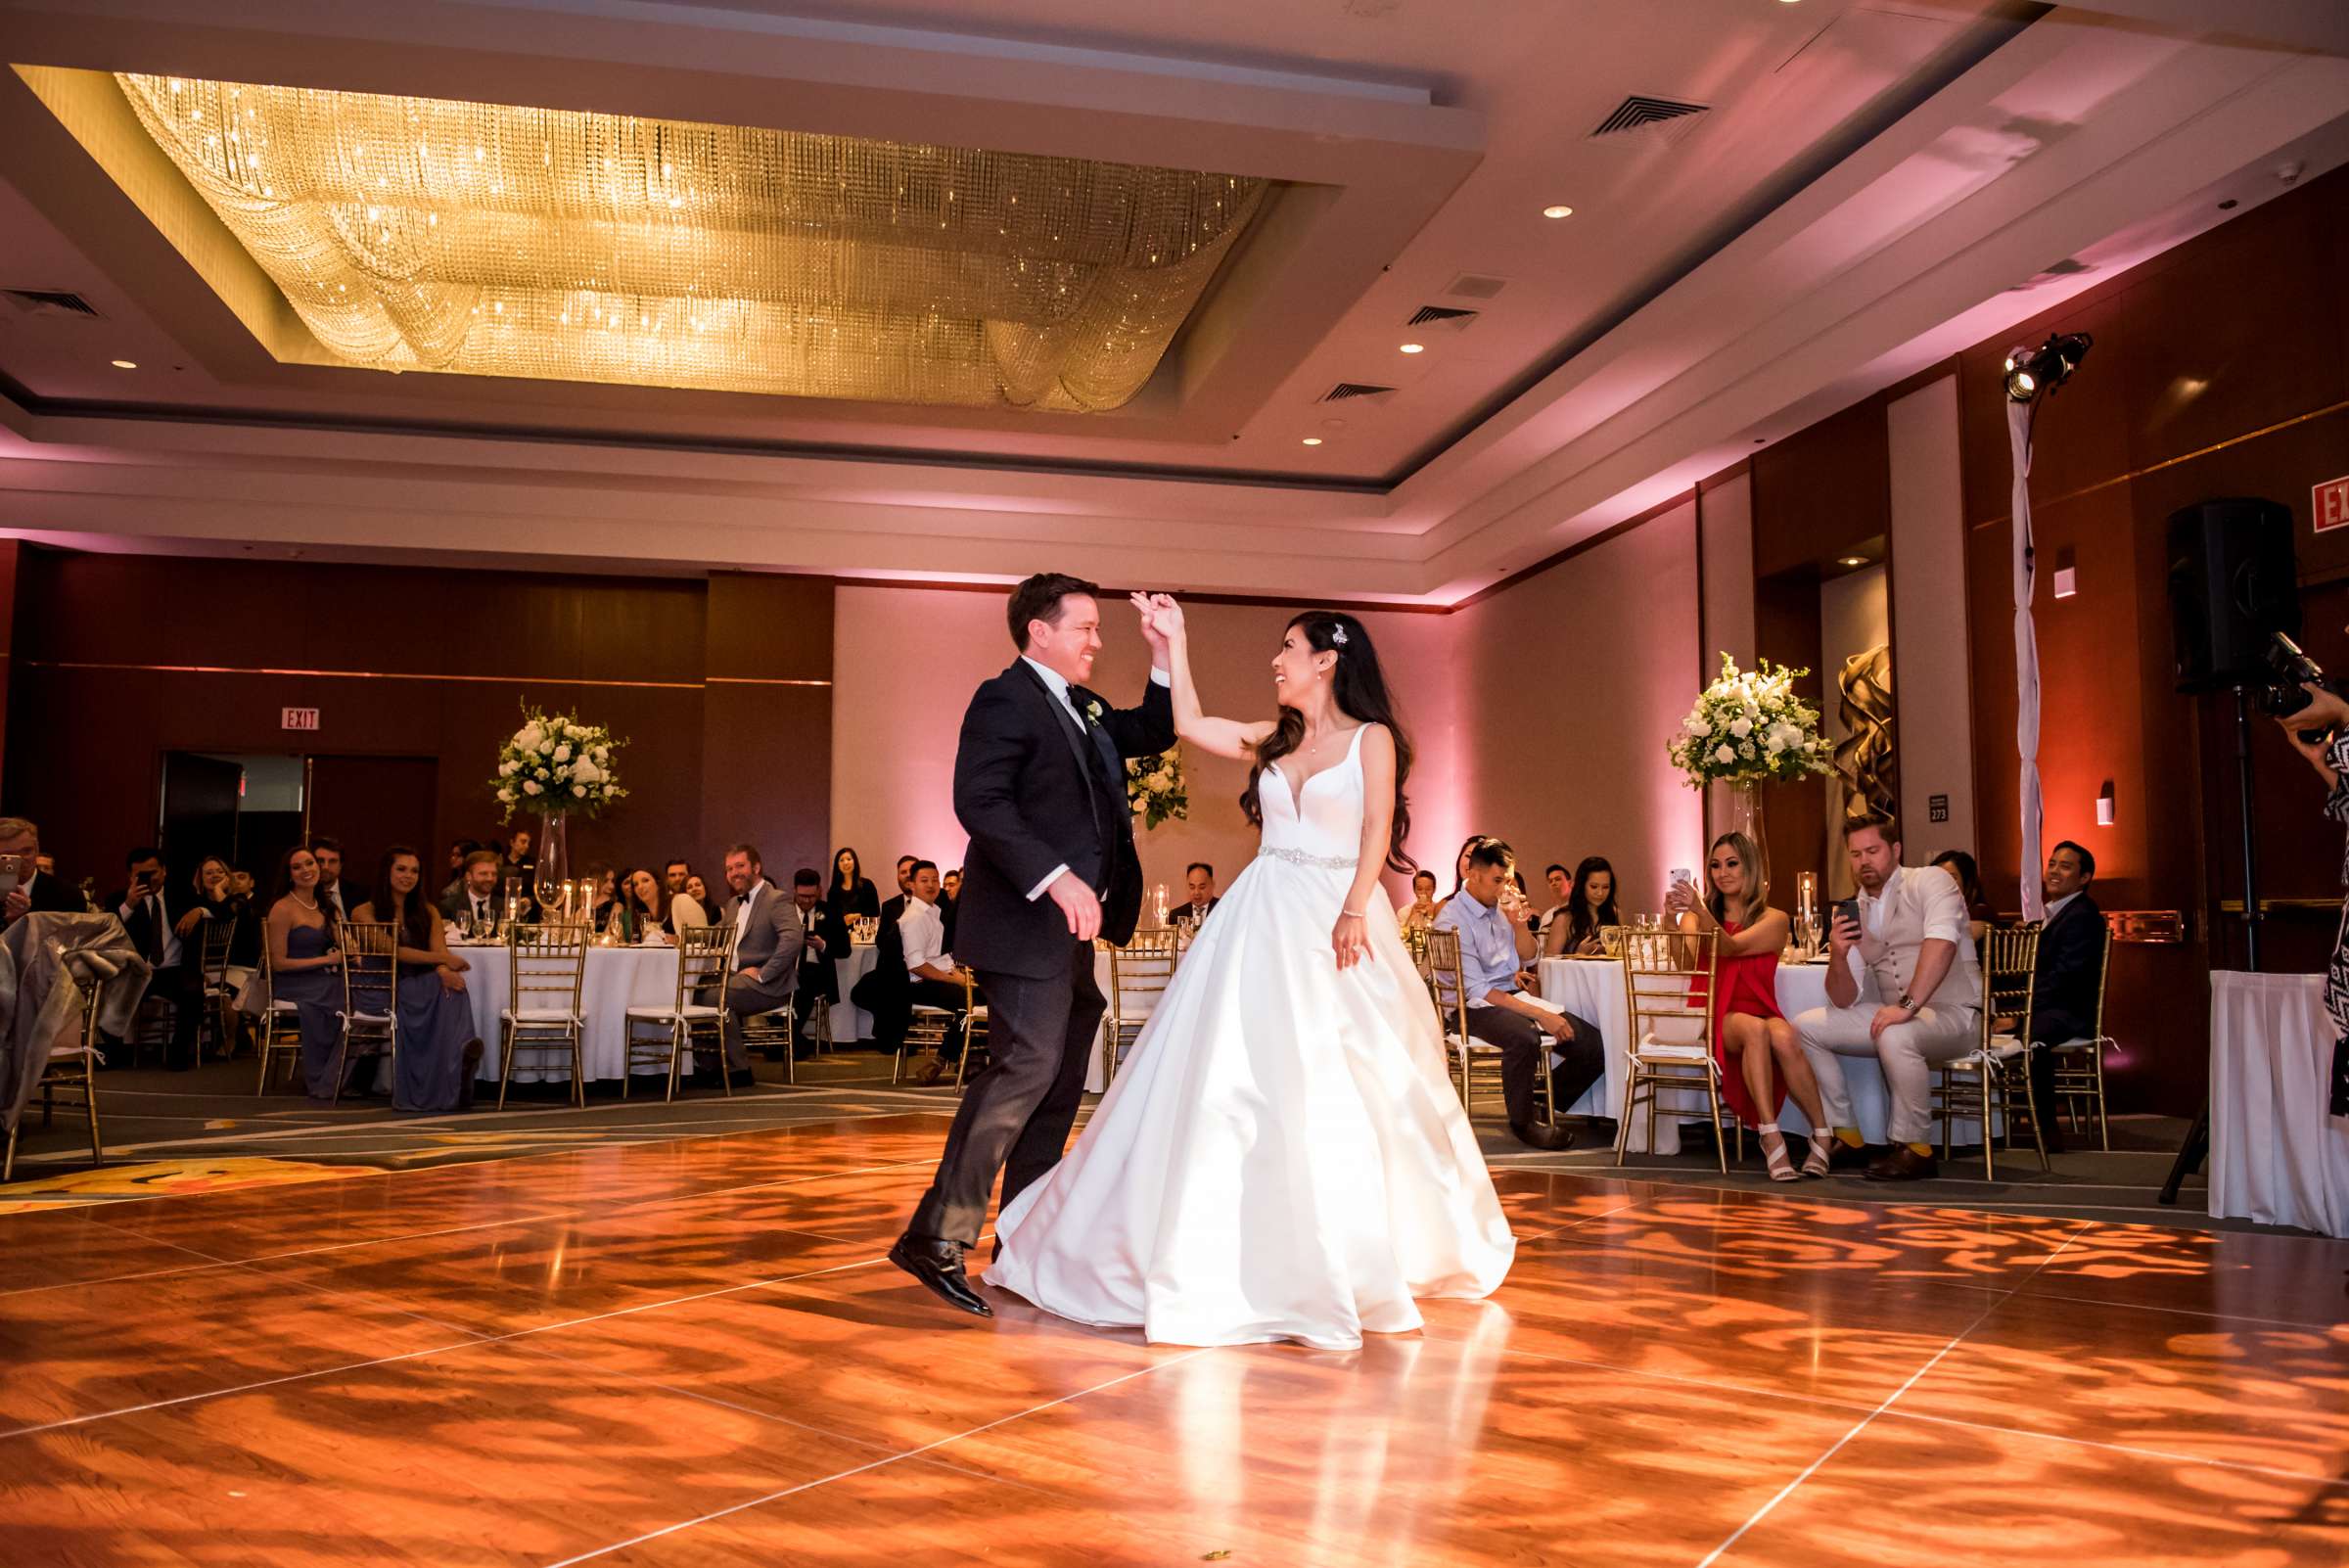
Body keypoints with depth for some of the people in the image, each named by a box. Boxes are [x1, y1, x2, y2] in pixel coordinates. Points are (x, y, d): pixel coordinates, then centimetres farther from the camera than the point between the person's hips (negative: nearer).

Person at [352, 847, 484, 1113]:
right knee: (434, 990, -38)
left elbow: (440, 952, 4)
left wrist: (444, 971, -22)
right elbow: (391, 951, -8)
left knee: (451, 987, -34)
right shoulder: (364, 913, 8)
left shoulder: (428, 913, 21)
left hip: (423, 986, 3)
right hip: (383, 990, -3)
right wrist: (443, 959, -18)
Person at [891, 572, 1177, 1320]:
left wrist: (1163, 655, 14)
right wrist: (1057, 879, -28)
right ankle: (937, 1237, -10)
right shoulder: (1004, 699, -9)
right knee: (1025, 1068, -15)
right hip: (1028, 924, -10)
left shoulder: (1084, 709, 18)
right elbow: (979, 801, -21)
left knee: (1059, 1081, 12)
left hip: (1070, 926, 10)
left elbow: (1152, 733, 29)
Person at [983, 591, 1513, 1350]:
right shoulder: (1275, 739, 14)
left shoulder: (1371, 738, 1)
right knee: (1236, 1071, 2)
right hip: (1265, 917, 5)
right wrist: (1173, 641, 14)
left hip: (1336, 918, -5)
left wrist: (1354, 910, -22)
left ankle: (1353, 1256, 13)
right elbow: (1190, 723, 16)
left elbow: (1378, 830, -9)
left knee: (1343, 1086, -3)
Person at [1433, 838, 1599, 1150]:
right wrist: (1539, 1014, -25)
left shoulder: (1500, 906, 10)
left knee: (1593, 1043, -10)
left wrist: (1519, 922, -3)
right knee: (1524, 1036, -40)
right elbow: (1476, 990, -20)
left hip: (1512, 995, 8)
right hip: (1473, 1007, -8)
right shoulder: (1452, 920, -14)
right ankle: (1522, 1120, -14)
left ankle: (1544, 1105, 13)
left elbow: (1527, 958, 19)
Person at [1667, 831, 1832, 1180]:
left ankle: (1823, 1135, -21)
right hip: (1716, 1018, 0)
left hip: (1759, 1011, 0)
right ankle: (1771, 1138, -40)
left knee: (1784, 1037, -35)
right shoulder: (1697, 915, 14)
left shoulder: (1774, 919, 9)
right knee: (1755, 1030, -35)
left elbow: (1731, 946, -12)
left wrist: (1698, 911, -28)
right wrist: (1673, 918, -26)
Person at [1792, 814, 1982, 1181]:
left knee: (1895, 1037, -37)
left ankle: (1914, 1147, -17)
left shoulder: (1929, 882, -6)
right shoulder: (1855, 911, 10)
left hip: (1952, 1014, -7)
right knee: (1805, 1027, -4)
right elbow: (1844, 1002, 5)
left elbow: (1942, 942, -27)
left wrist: (1908, 1006, -36)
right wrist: (1837, 957, -15)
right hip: (1895, 1015, 7)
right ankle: (1844, 1134, 4)